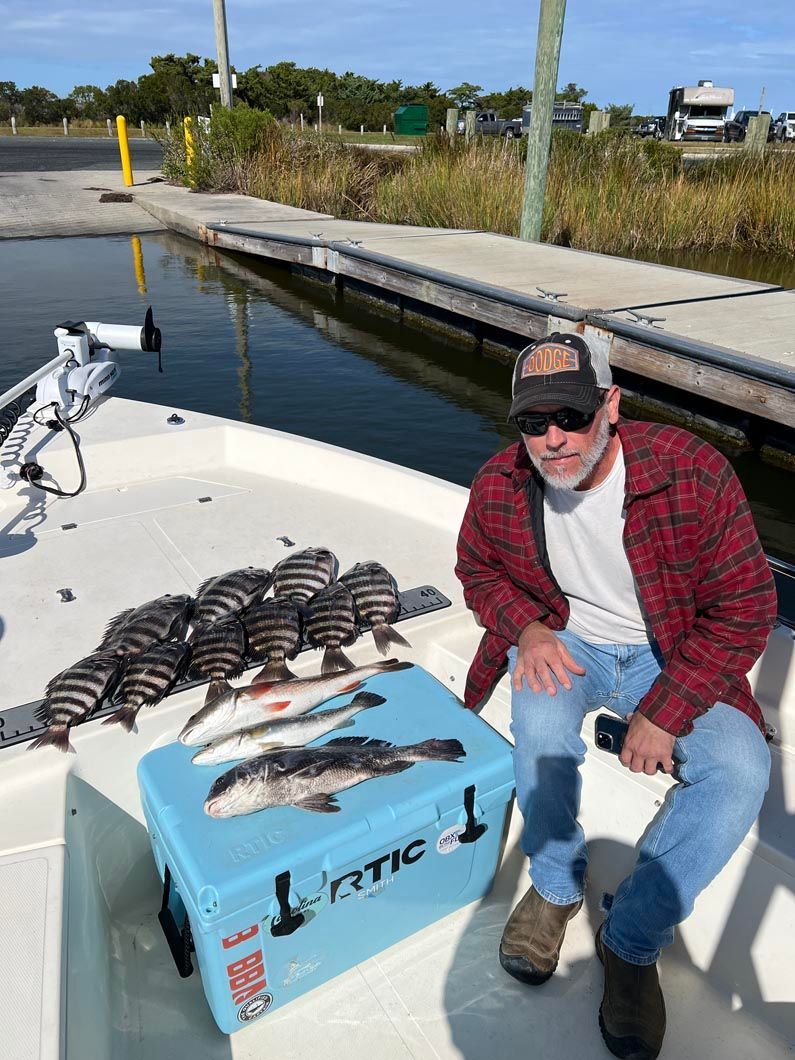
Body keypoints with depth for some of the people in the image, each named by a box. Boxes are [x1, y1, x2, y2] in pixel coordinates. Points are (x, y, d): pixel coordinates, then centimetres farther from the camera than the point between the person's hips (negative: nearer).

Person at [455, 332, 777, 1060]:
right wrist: (525, 627, -16)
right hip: (563, 643, 1)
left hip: (672, 656, 0)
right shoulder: (500, 486, -15)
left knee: (739, 770, -24)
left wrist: (664, 714, -20)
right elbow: (477, 569, 5)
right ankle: (556, 888, -1)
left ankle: (633, 942, -3)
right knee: (541, 717, -31)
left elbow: (746, 607, -16)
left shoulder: (693, 473, -24)